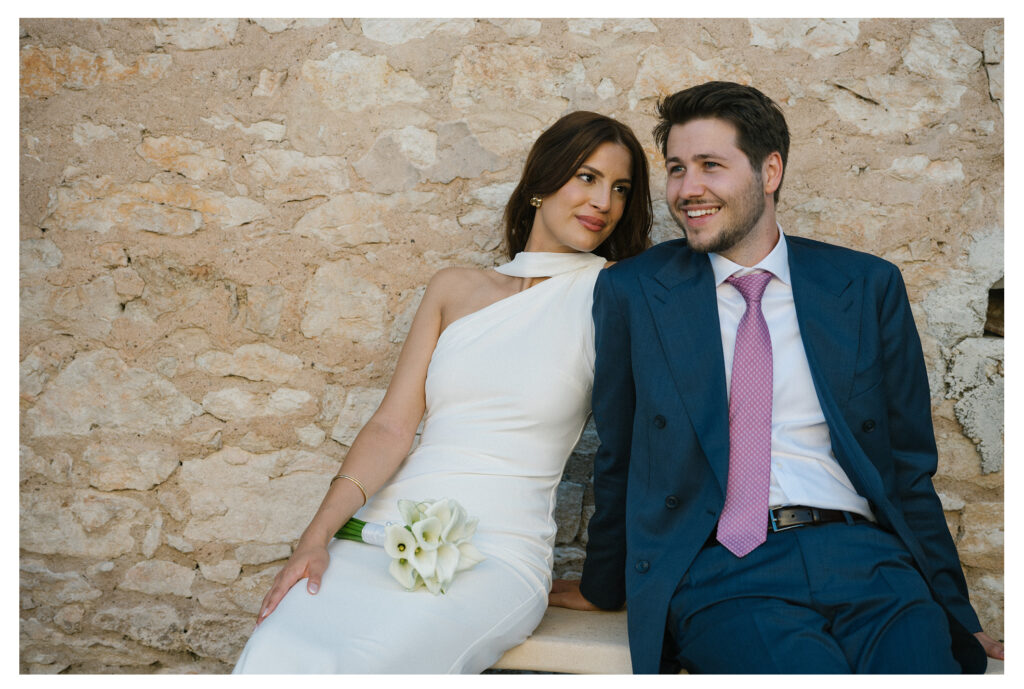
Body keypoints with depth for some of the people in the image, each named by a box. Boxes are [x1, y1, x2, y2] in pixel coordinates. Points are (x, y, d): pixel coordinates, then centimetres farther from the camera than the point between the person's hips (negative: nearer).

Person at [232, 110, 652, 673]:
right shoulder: (454, 289, 12)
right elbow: (392, 425, 5)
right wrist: (318, 534, -5)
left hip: (497, 556, -2)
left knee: (367, 660, -30)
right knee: (275, 651, -25)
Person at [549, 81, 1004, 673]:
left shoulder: (869, 286, 10)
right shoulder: (630, 292, 7)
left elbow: (909, 466, 13)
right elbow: (619, 461, 14)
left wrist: (955, 615, 13)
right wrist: (603, 589, 20)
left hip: (863, 558, 3)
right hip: (716, 573, -2)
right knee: (806, 667, -30)